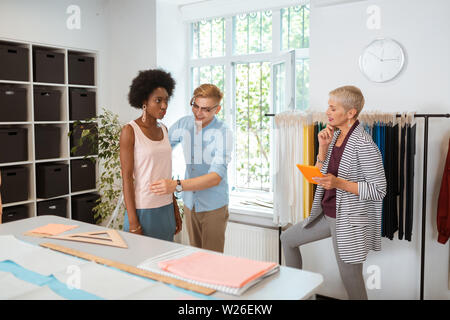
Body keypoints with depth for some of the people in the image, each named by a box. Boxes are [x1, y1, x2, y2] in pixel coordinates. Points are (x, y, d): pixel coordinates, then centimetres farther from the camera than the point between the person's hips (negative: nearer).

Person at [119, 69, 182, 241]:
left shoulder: (164, 130, 8)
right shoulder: (130, 131, -10)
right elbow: (127, 178, -12)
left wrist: (175, 210, 14)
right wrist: (133, 222, -15)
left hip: (166, 210, 6)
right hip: (142, 211, -6)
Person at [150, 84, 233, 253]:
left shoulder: (223, 134, -18)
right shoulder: (183, 124, -2)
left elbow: (216, 177, -28)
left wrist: (176, 185, -38)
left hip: (213, 206, -5)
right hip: (190, 203, 5)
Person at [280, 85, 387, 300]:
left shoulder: (363, 144, -21)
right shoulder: (335, 135, 5)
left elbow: (379, 190, -19)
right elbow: (321, 174, 9)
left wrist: (338, 183, -27)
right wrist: (323, 147, -6)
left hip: (349, 221, -9)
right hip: (327, 214, 9)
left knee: (350, 278, 3)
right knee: (287, 238, 20)